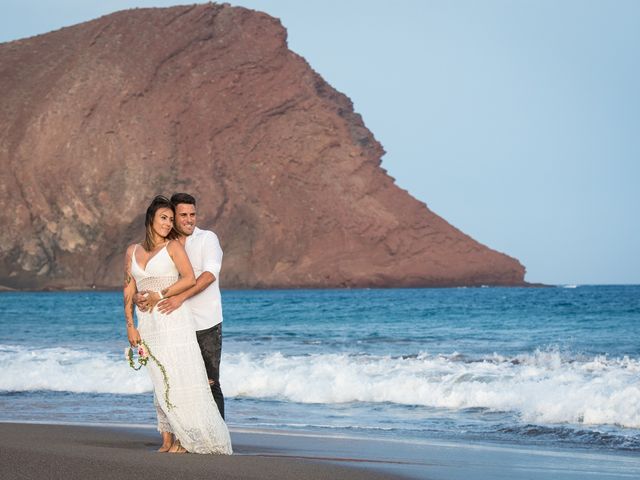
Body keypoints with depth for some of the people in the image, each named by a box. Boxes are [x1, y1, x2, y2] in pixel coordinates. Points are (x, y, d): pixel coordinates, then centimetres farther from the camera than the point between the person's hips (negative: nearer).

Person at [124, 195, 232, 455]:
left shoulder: (173, 247, 0)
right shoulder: (132, 251, 13)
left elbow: (190, 279, -11)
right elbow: (129, 291, 12)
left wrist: (160, 295, -10)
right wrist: (130, 326, 6)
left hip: (173, 319, -4)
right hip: (148, 325, 4)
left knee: (181, 378, -7)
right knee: (160, 382, 3)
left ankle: (186, 438, -3)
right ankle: (168, 439, 4)